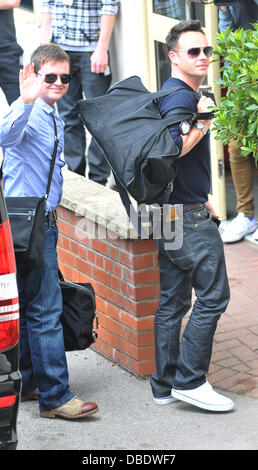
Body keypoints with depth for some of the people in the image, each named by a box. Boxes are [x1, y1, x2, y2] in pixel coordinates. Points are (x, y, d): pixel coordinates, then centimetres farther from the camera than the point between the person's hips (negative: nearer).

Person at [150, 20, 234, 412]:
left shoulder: (180, 96, 19)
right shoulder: (181, 97, -15)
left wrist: (202, 201, 29)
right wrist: (203, 123, -21)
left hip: (171, 213, 10)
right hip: (189, 217, -10)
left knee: (172, 301, 11)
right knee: (213, 295, -6)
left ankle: (165, 385, 15)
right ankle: (189, 380, -3)